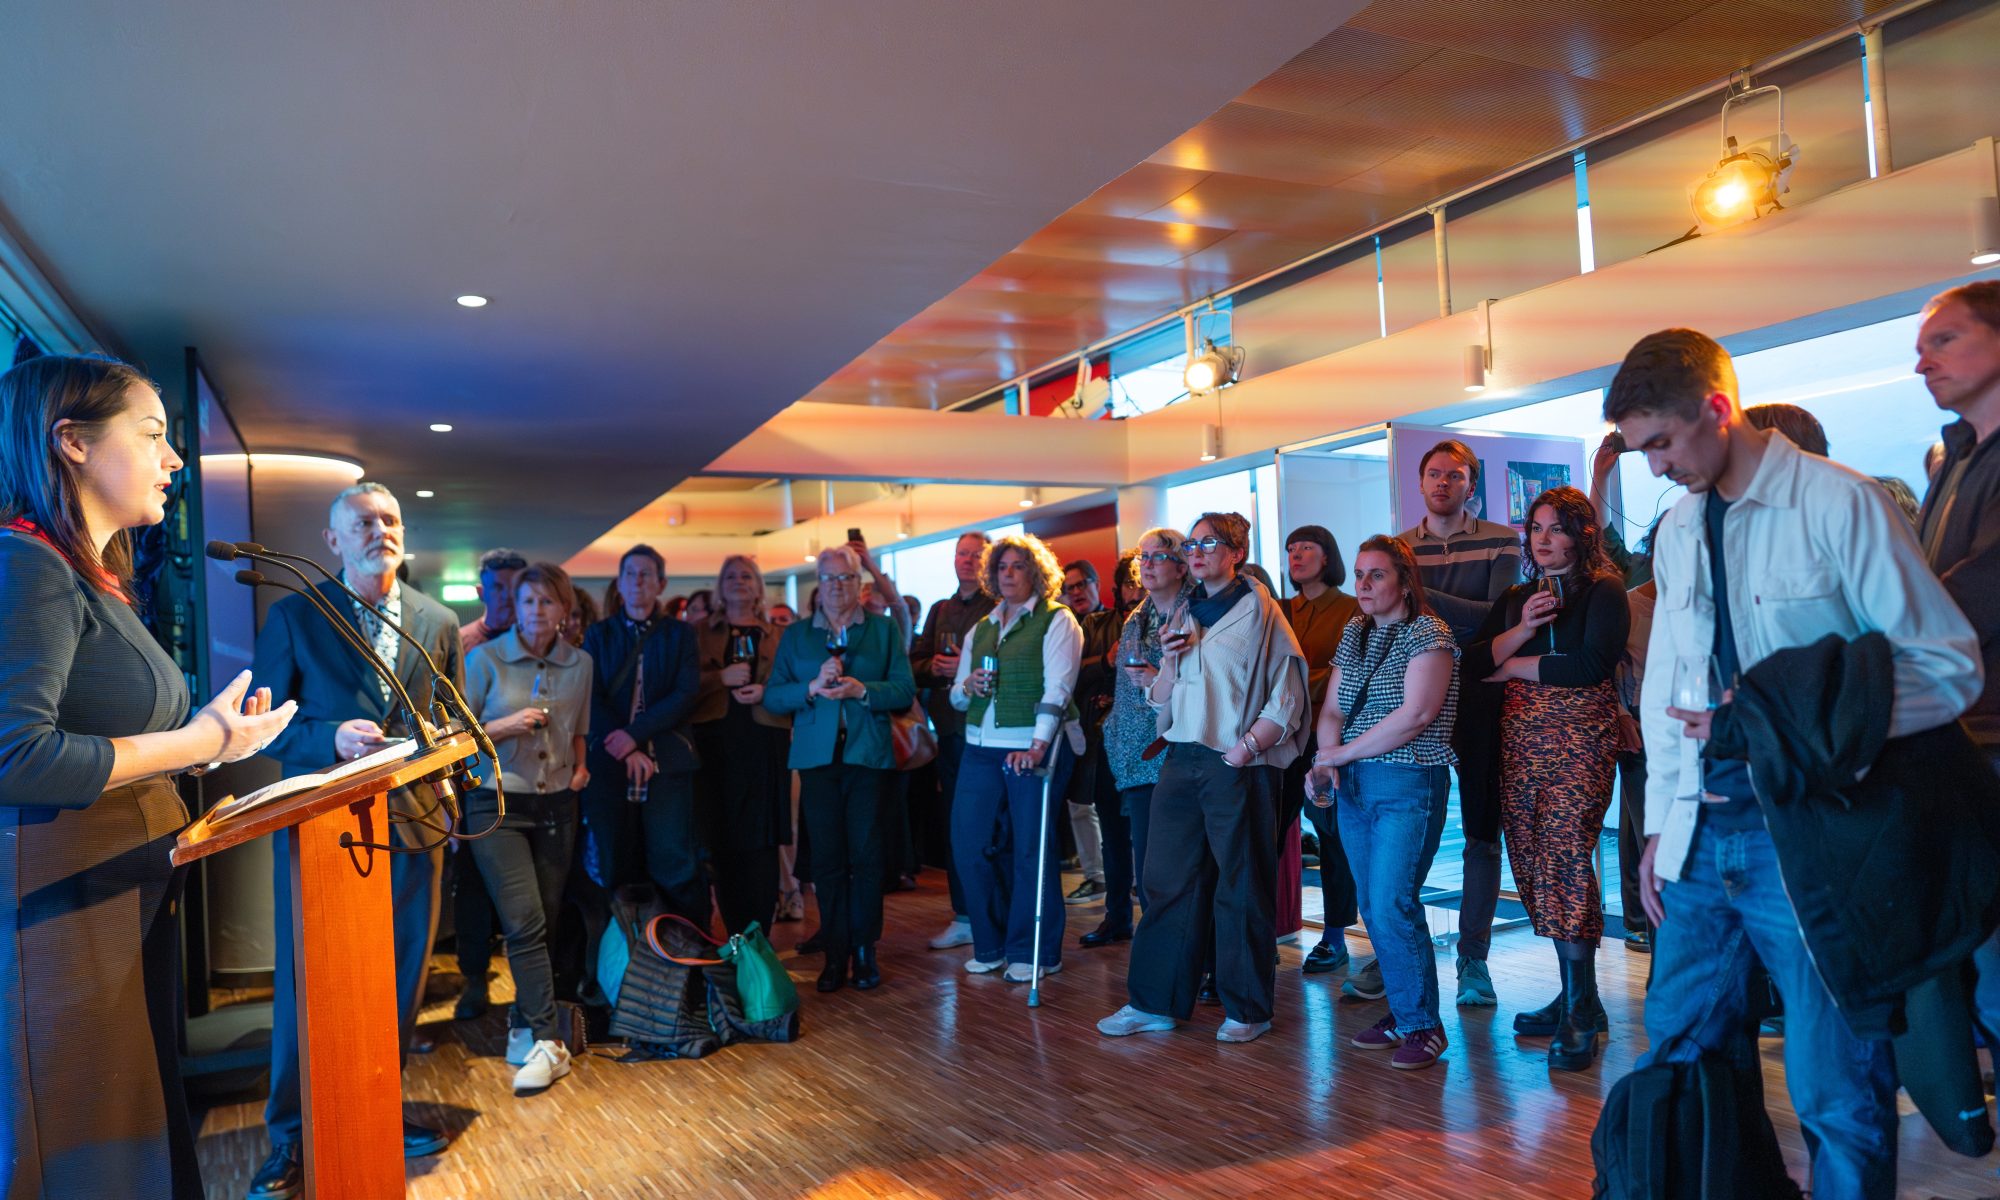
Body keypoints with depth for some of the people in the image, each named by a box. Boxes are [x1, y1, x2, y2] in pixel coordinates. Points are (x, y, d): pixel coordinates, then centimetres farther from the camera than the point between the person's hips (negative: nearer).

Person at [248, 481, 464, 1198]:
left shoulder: (439, 622, 9)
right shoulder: (293, 617, 1)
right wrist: (332, 737, -19)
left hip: (409, 824, 3)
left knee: (400, 983, 11)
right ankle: (292, 1135, 19)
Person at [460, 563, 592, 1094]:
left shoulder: (579, 664, 6)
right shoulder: (486, 659, -4)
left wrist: (580, 766, 2)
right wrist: (505, 726, -15)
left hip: (556, 805, 4)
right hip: (498, 805, -4)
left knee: (545, 921, 7)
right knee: (524, 921, -13)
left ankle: (524, 1023, 26)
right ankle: (548, 1041, -9)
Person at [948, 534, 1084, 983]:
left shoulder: (1057, 620, -1)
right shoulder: (980, 630, 18)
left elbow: (1058, 688, -13)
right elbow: (956, 697, 22)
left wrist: (1039, 744, -24)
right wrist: (967, 686, -2)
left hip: (1032, 748, -6)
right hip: (981, 748, 6)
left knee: (1032, 850, -2)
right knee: (969, 842, 4)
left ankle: (1035, 952, 12)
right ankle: (993, 943, 21)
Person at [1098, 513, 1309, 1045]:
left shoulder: (1259, 611, -2)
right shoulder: (1182, 616, 16)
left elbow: (1287, 699, -6)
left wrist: (1246, 747, -17)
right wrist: (1170, 661, 0)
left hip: (1239, 767, -6)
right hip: (1181, 762, 6)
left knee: (1241, 889, 2)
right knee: (1165, 880, 7)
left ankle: (1247, 1010, 14)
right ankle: (1155, 1002, 17)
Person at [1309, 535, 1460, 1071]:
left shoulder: (1428, 633, -7)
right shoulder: (1354, 634, 13)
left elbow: (1417, 714, -18)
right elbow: (1332, 710, 10)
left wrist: (1341, 753, -13)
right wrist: (1327, 761, -10)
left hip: (1408, 785, -7)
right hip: (1352, 786, 7)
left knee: (1393, 905, -10)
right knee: (1373, 909, 10)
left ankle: (1423, 1025, 5)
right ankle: (1401, 1012, 24)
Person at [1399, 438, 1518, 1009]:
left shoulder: (1501, 541, 3)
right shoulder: (1397, 547, 10)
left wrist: (1423, 597, -17)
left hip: (1479, 698, -1)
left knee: (1482, 830, 4)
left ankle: (1473, 960, 14)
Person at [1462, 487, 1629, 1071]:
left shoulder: (1603, 592, 0)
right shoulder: (1515, 597, 17)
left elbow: (1593, 663, -14)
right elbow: (1473, 661, 8)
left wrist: (1517, 666, -3)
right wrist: (1520, 632, -9)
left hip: (1579, 738, -6)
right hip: (1520, 738, 6)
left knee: (1565, 857, -13)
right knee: (1533, 863, 4)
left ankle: (1581, 1012, -6)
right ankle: (1575, 995, 14)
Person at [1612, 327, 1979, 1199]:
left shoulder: (1839, 503, -8)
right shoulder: (1677, 531, 11)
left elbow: (1949, 665, -10)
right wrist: (1661, 822, 13)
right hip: (1701, 838, 6)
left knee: (1836, 1091, 3)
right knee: (1681, 1056, 14)